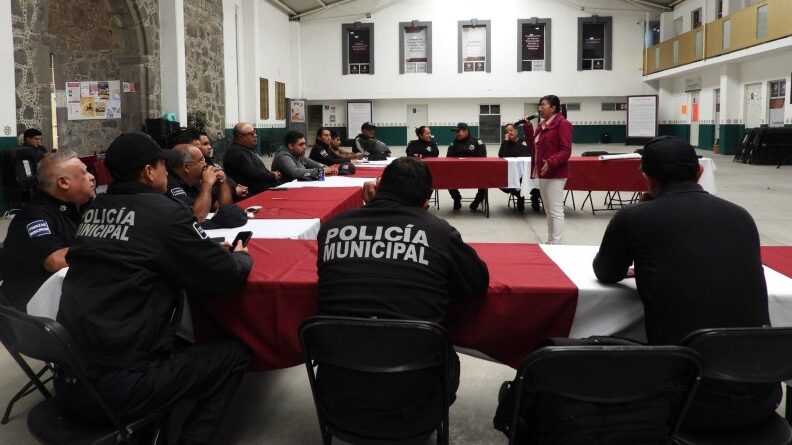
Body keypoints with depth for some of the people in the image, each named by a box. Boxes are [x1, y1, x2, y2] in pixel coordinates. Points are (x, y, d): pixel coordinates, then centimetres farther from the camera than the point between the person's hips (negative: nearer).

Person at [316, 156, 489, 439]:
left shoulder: (332, 228, -1)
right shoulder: (438, 231, -7)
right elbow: (478, 284, 6)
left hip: (338, 398, 2)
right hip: (411, 401, -1)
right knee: (447, 360, 32)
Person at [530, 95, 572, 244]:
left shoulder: (562, 124, -10)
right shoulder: (541, 125, 15)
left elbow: (566, 151, -17)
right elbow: (534, 147, 20)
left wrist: (551, 162, -31)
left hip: (555, 174, -9)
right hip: (541, 173, 9)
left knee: (556, 210, -7)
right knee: (548, 210, 13)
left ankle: (556, 245, -5)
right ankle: (550, 242, 20)